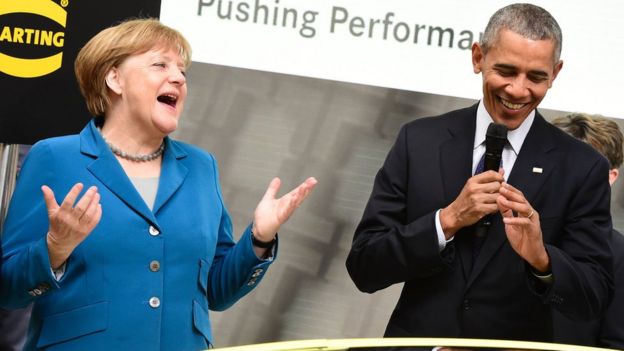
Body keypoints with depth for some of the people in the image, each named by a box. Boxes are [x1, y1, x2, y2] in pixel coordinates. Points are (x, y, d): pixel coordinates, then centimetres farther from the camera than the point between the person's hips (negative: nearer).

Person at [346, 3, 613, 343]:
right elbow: (363, 267, -2)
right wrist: (448, 220, -15)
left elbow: (593, 298, -4)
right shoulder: (419, 141, 0)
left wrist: (540, 257, -21)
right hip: (417, 344, 1)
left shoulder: (582, 168, -2)